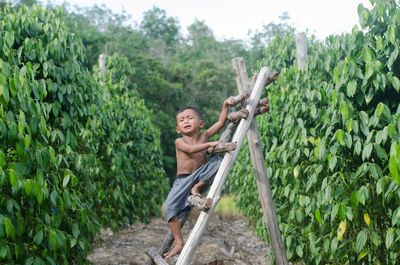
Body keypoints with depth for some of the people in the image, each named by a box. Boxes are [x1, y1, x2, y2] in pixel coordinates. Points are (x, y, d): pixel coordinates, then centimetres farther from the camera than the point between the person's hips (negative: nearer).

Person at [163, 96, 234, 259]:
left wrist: (225, 106, -14)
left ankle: (197, 187, -17)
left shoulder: (204, 135, 3)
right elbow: (190, 149, -28)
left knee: (217, 161, -23)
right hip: (183, 180, -1)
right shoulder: (179, 142, -6)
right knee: (169, 207, -19)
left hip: (201, 176, 2)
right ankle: (179, 244, -11)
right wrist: (209, 144, -37)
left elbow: (221, 123, -2)